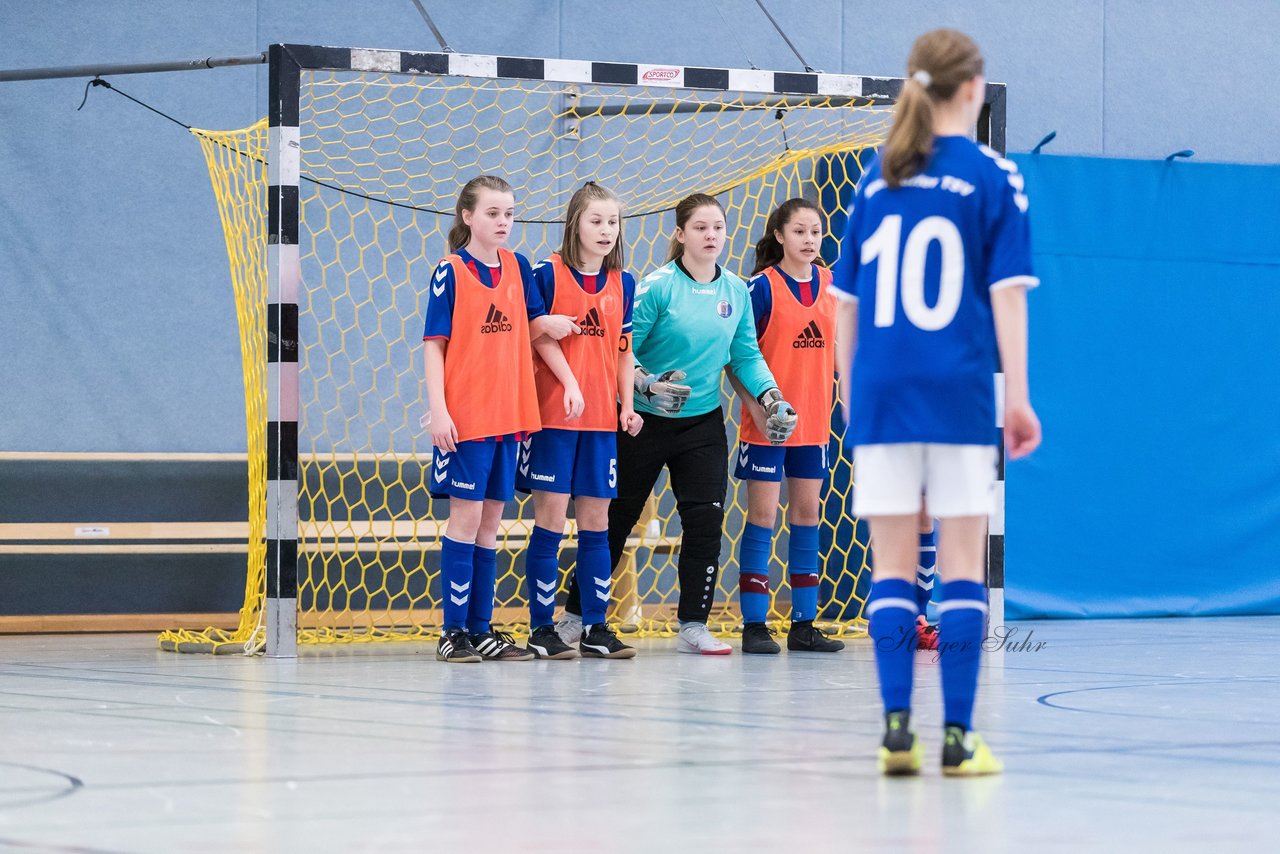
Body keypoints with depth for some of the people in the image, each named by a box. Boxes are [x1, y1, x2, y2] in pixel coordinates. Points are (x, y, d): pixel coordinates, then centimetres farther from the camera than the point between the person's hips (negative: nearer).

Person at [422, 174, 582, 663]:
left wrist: (570, 382, 2)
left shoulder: (517, 268, 8)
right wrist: (438, 411, -15)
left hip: (509, 412, 5)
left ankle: (481, 630, 13)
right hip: (465, 417, -5)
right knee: (466, 516, -4)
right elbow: (434, 344, -8)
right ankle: (454, 632, 1)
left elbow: (540, 329, 13)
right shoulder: (450, 273, -6)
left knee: (490, 520, 8)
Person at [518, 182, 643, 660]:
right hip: (553, 414, -4)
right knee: (551, 517, -4)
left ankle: (596, 628, 12)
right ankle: (541, 628, 2)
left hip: (602, 419, 4)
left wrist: (627, 406, 3)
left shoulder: (622, 284, 10)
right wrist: (523, 404, -13)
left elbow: (624, 351, 14)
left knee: (596, 521, 7)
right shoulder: (548, 275, -4)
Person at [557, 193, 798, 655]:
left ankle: (693, 626, 2)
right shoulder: (657, 286, -14)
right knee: (615, 519, 7)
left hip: (703, 423, 4)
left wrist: (771, 397, -7)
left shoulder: (736, 291, 2)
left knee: (706, 521, -7)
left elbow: (746, 355, 7)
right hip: (645, 421, -4)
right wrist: (648, 385, -29)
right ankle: (575, 615, 21)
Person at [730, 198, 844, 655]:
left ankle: (804, 624, 16)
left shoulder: (832, 285, 6)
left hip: (813, 421, 5)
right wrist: (756, 406, -18)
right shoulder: (761, 286, -9)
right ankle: (754, 626, 1)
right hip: (767, 421, -5)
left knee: (807, 514, 9)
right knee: (763, 515, -3)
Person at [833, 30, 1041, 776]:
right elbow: (1006, 292, -6)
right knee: (962, 563, 2)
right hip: (959, 389, -3)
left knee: (893, 565, 6)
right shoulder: (993, 178, -1)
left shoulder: (877, 180, 10)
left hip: (882, 387, 3)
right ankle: (958, 736, 0)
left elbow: (849, 299, 12)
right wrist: (1018, 397, -4)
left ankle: (897, 727, -1)